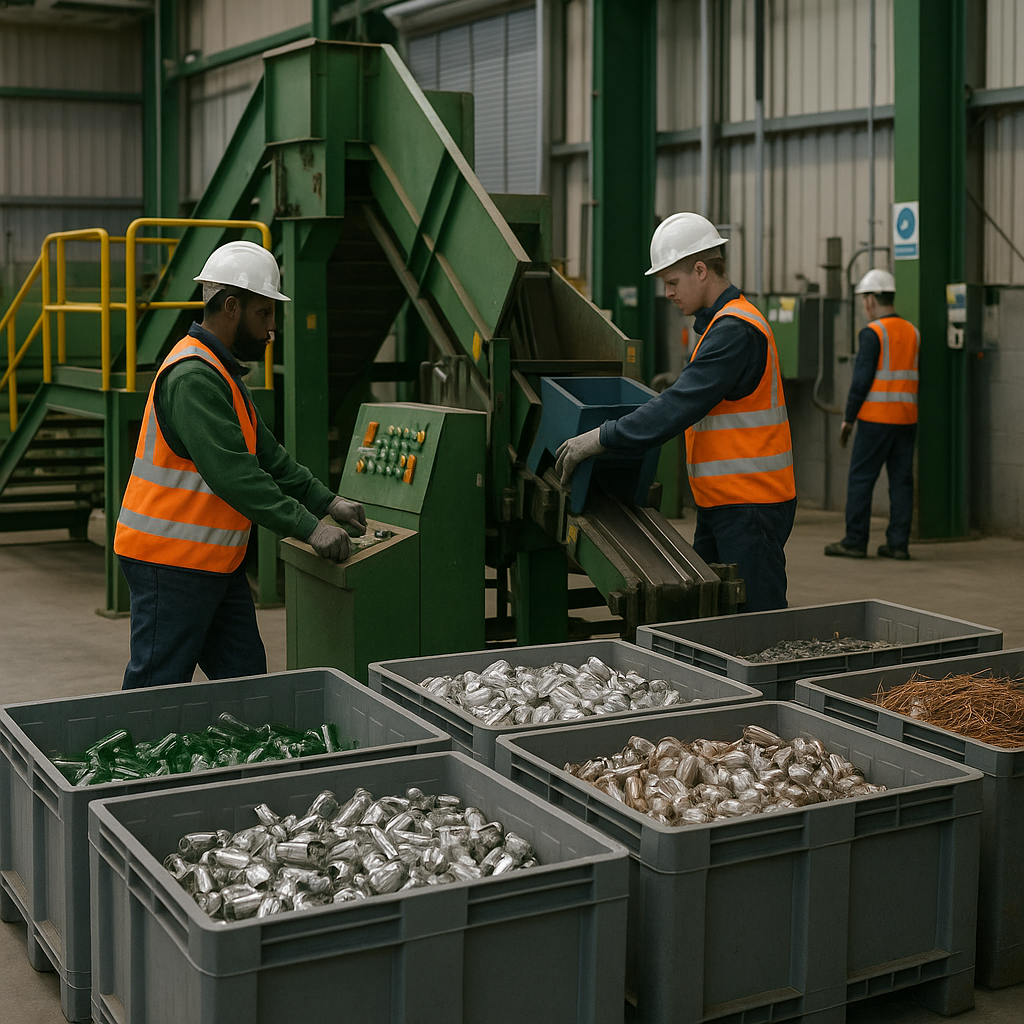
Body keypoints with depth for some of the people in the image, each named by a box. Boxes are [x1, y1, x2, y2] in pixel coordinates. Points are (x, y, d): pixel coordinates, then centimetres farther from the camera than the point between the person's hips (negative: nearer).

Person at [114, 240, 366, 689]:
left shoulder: (221, 372, 16)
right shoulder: (192, 376, -20)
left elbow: (267, 453, 17)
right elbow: (234, 473, -25)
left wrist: (327, 502, 7)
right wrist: (309, 527, -22)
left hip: (215, 563, 10)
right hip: (173, 565, -10)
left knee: (245, 679, 11)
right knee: (156, 693, -3)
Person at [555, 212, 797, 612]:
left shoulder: (735, 330, -17)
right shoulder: (720, 324, 17)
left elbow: (683, 404, -24)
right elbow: (693, 398, 22)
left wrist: (603, 437, -21)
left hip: (751, 505, -10)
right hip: (722, 501, 10)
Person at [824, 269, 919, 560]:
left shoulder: (873, 332, -10)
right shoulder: (913, 332, 11)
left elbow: (862, 380, -14)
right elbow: (916, 379, 14)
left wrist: (848, 419, -7)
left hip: (876, 419, -7)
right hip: (907, 418, 7)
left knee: (860, 478, 0)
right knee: (901, 480, 6)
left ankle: (855, 541, 1)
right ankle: (898, 544, 6)